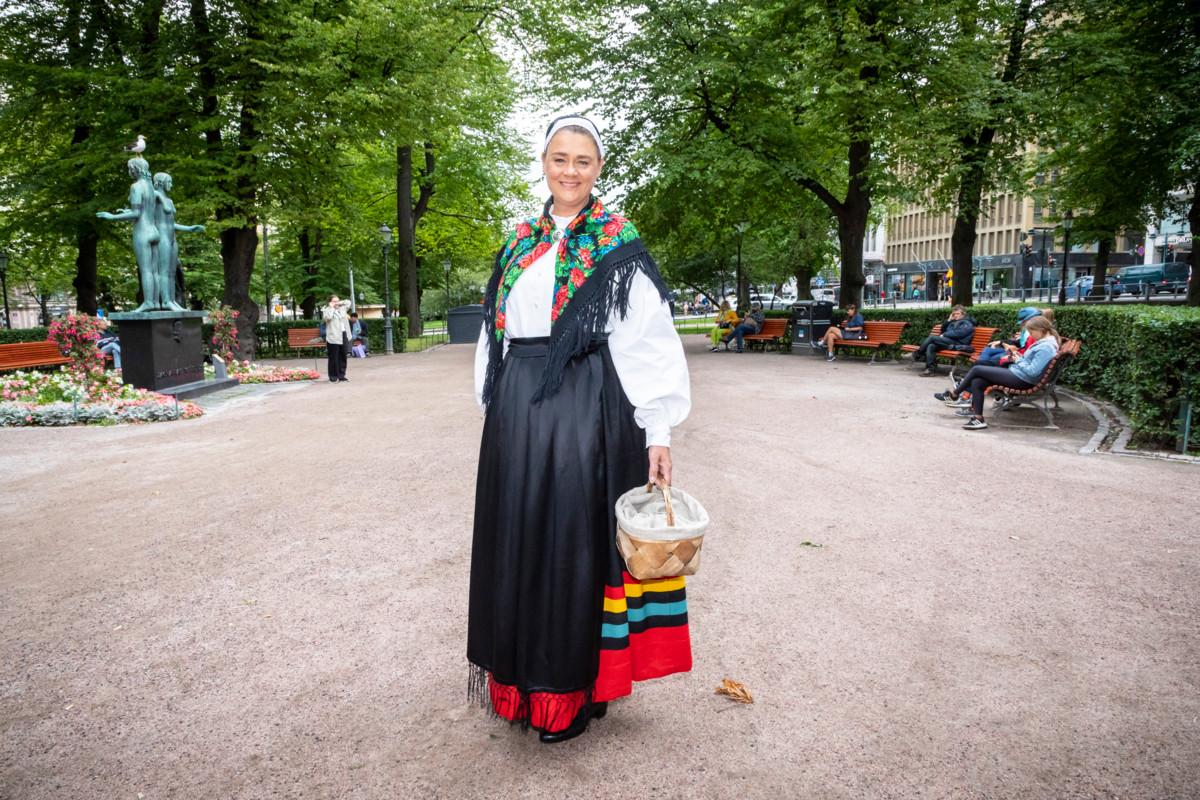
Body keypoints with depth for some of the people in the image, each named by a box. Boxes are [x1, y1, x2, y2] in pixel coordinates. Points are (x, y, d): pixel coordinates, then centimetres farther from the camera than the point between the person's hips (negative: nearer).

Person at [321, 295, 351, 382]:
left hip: (344, 335, 6)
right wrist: (331, 307, -12)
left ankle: (341, 375, 18)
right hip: (333, 337, -6)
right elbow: (327, 317, -24)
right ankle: (333, 376, 3)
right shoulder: (326, 310, -3)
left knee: (343, 356, 10)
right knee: (334, 358, -3)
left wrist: (340, 303, 10)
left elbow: (348, 302, 27)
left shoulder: (342, 308, 13)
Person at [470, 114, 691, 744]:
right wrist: (497, 411, 14)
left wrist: (658, 433, -14)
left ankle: (572, 691, 17)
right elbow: (494, 332, 17)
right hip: (518, 412, 5)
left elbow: (651, 340, -7)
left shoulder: (619, 245, -1)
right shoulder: (520, 242, 14)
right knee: (520, 537, 10)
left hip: (588, 410, -5)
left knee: (573, 540, 0)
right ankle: (521, 677, 28)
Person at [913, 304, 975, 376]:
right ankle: (931, 369, -30)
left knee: (932, 337, -21)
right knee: (931, 346, -23)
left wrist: (944, 335, -7)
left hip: (958, 344, -8)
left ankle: (918, 354, -8)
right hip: (949, 341, 8)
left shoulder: (967, 323, 5)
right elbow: (943, 330, 30)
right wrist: (948, 320, 18)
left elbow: (959, 333, -11)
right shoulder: (954, 322, 30)